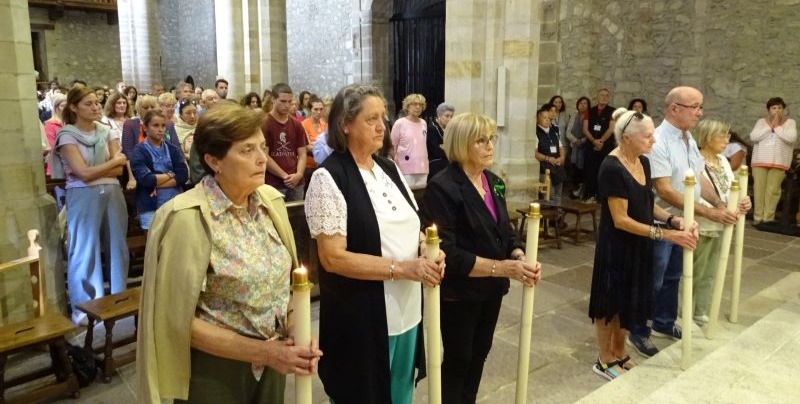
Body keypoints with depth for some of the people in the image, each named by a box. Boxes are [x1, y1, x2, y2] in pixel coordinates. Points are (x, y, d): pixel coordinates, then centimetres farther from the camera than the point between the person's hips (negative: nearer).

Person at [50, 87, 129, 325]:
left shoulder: (107, 132, 10)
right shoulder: (67, 136, -3)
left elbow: (119, 170, 3)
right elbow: (84, 173, -12)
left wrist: (95, 170, -11)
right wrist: (114, 161, -3)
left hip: (113, 193, 4)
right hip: (84, 197, -4)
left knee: (117, 246, 10)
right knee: (85, 251, 1)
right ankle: (84, 307, 11)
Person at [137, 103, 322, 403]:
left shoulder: (272, 200, -2)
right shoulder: (188, 218, -19)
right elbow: (181, 321, -17)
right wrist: (263, 351, -18)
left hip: (271, 363, 5)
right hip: (215, 372, -5)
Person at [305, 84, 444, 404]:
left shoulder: (390, 170, 8)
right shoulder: (328, 178, -15)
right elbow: (333, 258, -19)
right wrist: (401, 268, -22)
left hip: (406, 310, 7)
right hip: (361, 318, -7)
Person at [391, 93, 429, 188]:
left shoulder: (424, 123, 10)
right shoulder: (399, 123, -5)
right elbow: (392, 147, 0)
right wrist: (395, 168, 1)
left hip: (423, 169, 5)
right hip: (406, 169, -5)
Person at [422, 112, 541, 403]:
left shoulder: (494, 182, 4)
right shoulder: (442, 188, -20)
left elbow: (505, 232, 9)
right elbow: (448, 253, -25)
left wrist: (520, 257, -12)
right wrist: (502, 267, -28)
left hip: (491, 289, 7)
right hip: (459, 293, -7)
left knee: (479, 354, 22)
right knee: (458, 360, 12)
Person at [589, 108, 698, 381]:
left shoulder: (643, 162, 3)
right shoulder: (612, 168, -23)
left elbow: (647, 204, 10)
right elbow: (621, 220, -23)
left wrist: (674, 220, -7)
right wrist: (664, 234, -23)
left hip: (639, 246, 8)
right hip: (616, 247, -8)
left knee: (630, 301, 18)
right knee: (612, 303, 7)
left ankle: (619, 354, 37)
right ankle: (604, 362, 25)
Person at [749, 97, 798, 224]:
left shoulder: (790, 122, 8)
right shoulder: (761, 121, 12)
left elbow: (791, 138, -9)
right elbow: (753, 137, -4)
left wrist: (777, 126, -6)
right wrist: (770, 126, -6)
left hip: (779, 162, -1)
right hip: (760, 161, 1)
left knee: (773, 191, -6)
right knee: (759, 189, -1)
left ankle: (768, 218, -2)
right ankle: (758, 217, 5)